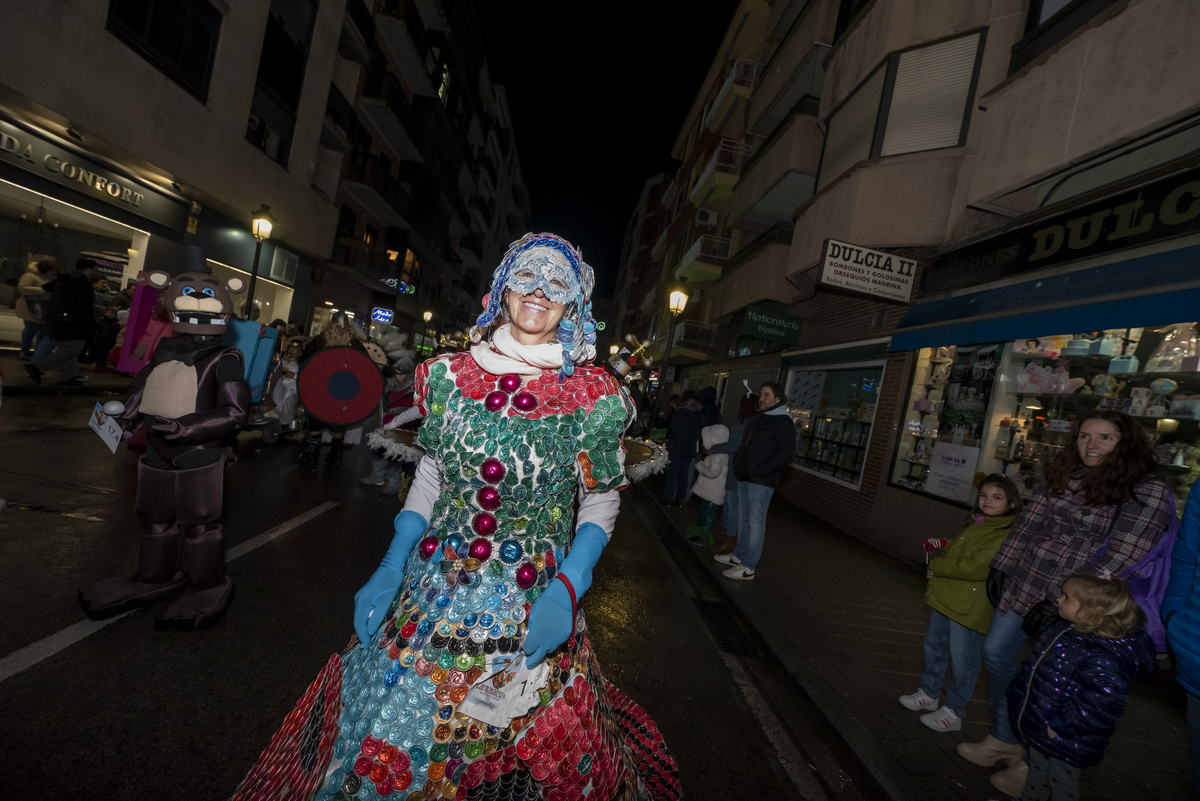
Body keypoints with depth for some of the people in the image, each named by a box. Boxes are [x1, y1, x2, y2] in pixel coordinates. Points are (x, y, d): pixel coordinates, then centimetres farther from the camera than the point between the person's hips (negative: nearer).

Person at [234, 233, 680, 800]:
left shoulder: (595, 398, -10)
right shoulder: (450, 375, -3)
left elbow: (601, 499, -2)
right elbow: (431, 471, 6)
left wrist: (567, 588, -14)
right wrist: (391, 567, 0)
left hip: (533, 605, -2)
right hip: (432, 590, 3)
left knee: (516, 753, 18)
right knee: (384, 753, 19)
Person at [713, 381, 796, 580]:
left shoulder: (783, 422, -9)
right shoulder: (757, 419, 17)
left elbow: (785, 453, -18)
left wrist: (758, 470, -20)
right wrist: (737, 465, 12)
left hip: (761, 482, -8)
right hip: (744, 478, 9)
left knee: (756, 521, -4)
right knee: (743, 518, 16)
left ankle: (748, 568, 1)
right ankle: (739, 555, 28)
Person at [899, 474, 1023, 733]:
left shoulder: (1008, 536, -19)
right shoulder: (976, 525, 9)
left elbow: (976, 568, -27)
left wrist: (936, 567, -16)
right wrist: (943, 545, 8)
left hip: (970, 609, -9)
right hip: (946, 598, 9)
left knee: (963, 660, 4)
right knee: (934, 646, 19)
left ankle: (954, 713, 20)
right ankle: (929, 694, 36)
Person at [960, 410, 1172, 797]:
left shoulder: (1148, 492, -10)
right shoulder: (1061, 477, 6)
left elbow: (1120, 557, -16)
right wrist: (1001, 569, 9)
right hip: (1024, 583, 6)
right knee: (996, 653, 11)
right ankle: (1004, 740, 31)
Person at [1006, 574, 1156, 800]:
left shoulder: (1101, 657, -32)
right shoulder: (1066, 629, -4)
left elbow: (1105, 702, -34)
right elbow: (1038, 664, 11)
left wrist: (1060, 726, -27)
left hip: (1066, 742, -8)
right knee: (1037, 768, 28)